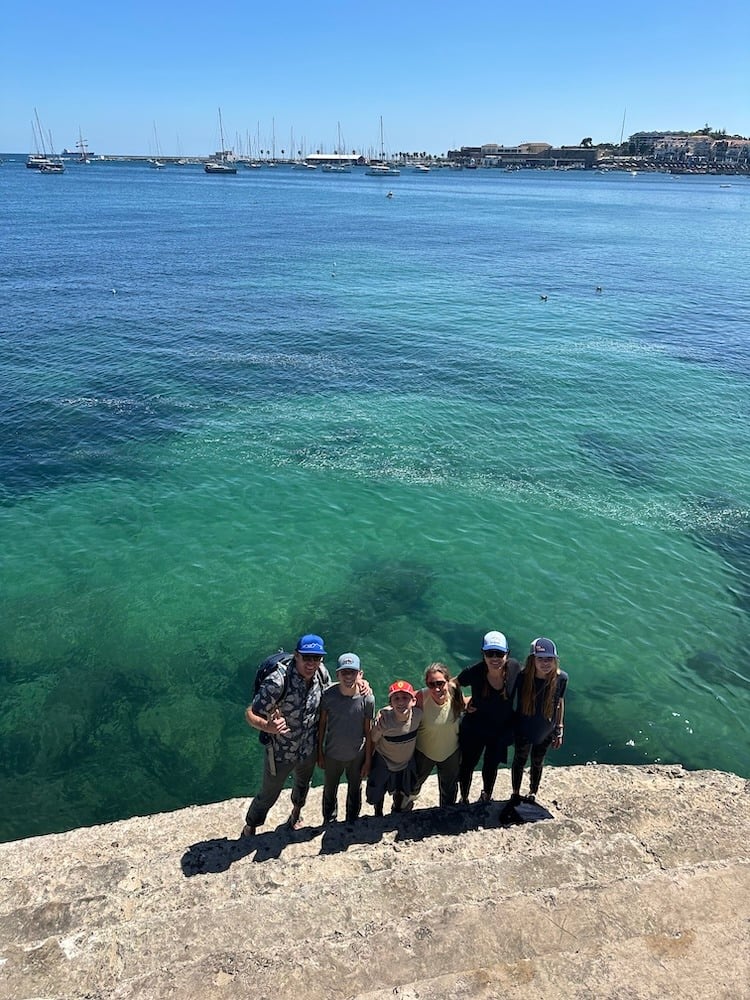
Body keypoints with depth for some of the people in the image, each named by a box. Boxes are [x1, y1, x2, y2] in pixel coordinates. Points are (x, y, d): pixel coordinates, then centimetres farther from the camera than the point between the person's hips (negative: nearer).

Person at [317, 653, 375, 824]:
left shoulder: (367, 699, -23)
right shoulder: (328, 694, -23)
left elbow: (368, 732, -11)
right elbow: (322, 724, -8)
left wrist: (368, 760, -4)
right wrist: (320, 753, -1)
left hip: (357, 756, 0)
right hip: (332, 755, 1)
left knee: (354, 791, 25)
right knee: (330, 791, 25)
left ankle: (352, 822, 52)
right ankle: (328, 822, 52)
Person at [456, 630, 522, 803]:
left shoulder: (514, 667, -25)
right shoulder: (474, 672, -30)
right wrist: (462, 704, -20)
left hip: (501, 730, 2)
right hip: (474, 729, -2)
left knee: (491, 766, 27)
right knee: (467, 765, 20)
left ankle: (486, 796, 59)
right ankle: (464, 799, 50)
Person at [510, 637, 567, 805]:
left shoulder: (561, 678, -25)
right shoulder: (522, 677, -31)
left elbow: (560, 702, -8)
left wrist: (559, 730, 2)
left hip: (546, 732, 1)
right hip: (523, 730, -1)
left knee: (538, 763, 26)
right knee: (519, 761, 24)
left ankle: (532, 794, 54)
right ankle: (515, 793, 51)